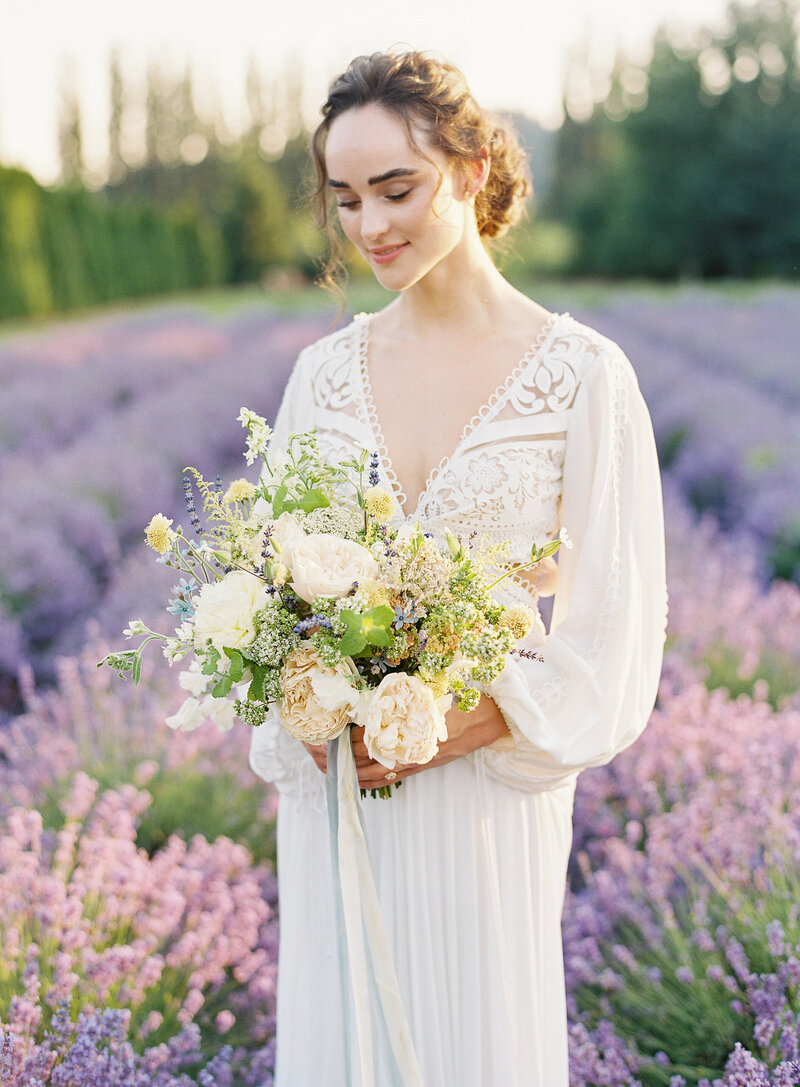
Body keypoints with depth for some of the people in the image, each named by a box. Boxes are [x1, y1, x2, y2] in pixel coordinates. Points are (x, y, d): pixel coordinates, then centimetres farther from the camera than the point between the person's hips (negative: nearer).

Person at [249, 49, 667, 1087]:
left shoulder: (583, 374, -7)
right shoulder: (325, 372, 4)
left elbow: (614, 623, -7)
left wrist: (462, 727, -17)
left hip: (489, 795, -3)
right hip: (334, 793, 4)